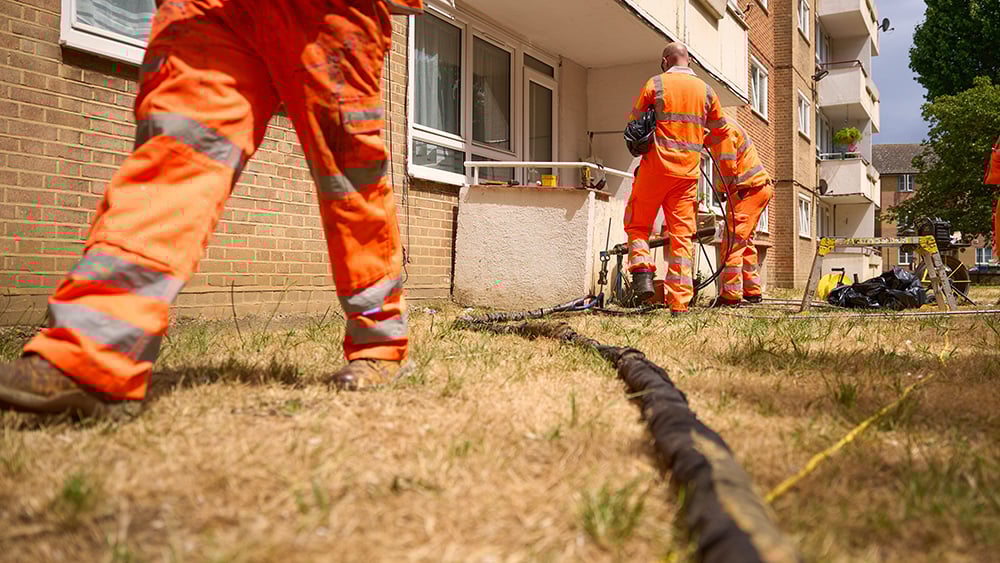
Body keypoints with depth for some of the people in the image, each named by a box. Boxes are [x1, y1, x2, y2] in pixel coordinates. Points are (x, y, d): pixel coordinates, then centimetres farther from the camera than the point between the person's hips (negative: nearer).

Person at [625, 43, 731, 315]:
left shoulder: (655, 84, 0)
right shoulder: (706, 91, 10)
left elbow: (635, 125, 6)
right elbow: (719, 129, 20)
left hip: (656, 167, -3)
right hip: (688, 173, 3)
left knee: (637, 224, 12)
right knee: (682, 235, 4)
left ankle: (642, 273, -9)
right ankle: (679, 302, 2)